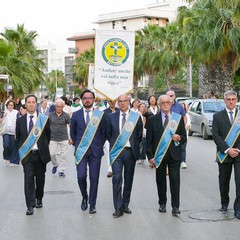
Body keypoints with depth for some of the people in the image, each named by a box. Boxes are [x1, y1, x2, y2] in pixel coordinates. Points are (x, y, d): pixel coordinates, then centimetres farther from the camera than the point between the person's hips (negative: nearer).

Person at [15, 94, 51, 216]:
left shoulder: (44, 119, 0)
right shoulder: (20, 120, 3)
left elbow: (48, 135, 9)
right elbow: (18, 137, 12)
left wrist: (43, 147, 8)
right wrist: (21, 150, 8)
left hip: (41, 154, 0)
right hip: (27, 154, 0)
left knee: (40, 178, 11)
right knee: (29, 179, -8)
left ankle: (39, 199, 32)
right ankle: (30, 206, -7)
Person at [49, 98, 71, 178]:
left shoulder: (66, 115, -2)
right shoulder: (51, 115, 1)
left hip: (64, 139, -1)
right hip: (53, 138, 1)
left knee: (63, 155, 1)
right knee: (52, 154, -3)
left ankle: (61, 170, 14)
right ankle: (55, 165, 27)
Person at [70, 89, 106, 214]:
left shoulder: (100, 114, 4)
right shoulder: (76, 115, 5)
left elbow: (104, 132, 9)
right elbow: (72, 132, 13)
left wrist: (100, 145, 5)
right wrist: (77, 145, 9)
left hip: (95, 151, 0)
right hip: (81, 151, 0)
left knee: (94, 178, 1)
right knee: (81, 176, -10)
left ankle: (92, 204, 14)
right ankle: (84, 197, 18)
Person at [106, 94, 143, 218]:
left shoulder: (136, 117, 4)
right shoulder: (112, 117, 6)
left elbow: (139, 135, 8)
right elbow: (108, 134, 13)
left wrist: (134, 146, 3)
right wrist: (114, 144, 5)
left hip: (130, 152, 1)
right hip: (116, 152, -1)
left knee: (128, 180, 8)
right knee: (117, 179, -8)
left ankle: (125, 205, 21)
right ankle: (118, 208, -5)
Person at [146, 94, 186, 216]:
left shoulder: (178, 118, 7)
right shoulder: (152, 120, 5)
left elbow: (184, 137, 10)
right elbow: (149, 140, 3)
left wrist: (179, 138, -13)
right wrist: (150, 156, -4)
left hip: (174, 155, 0)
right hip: (159, 155, 0)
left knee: (175, 180, -3)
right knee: (160, 180, 9)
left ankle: (175, 206, 2)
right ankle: (162, 204, 24)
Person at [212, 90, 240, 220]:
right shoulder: (217, 116, 4)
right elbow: (215, 135, -4)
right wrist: (227, 150, -13)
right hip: (224, 154, 1)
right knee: (224, 181, 12)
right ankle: (224, 203, 33)